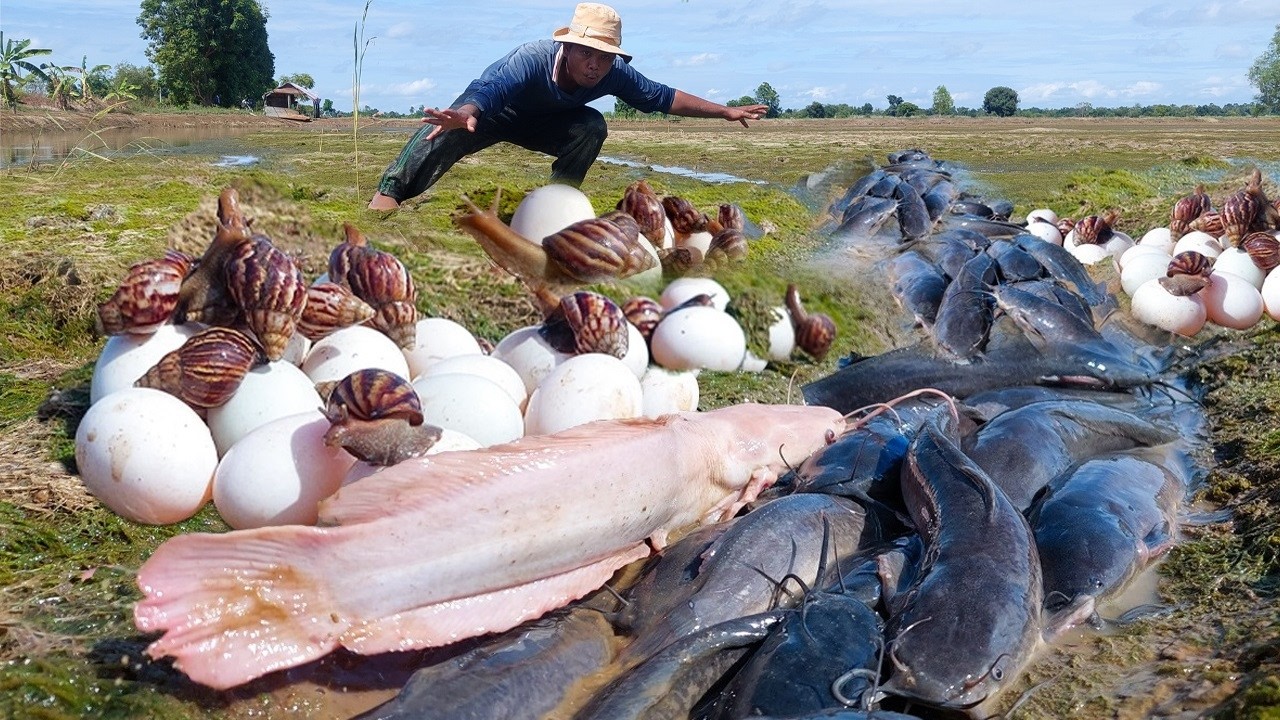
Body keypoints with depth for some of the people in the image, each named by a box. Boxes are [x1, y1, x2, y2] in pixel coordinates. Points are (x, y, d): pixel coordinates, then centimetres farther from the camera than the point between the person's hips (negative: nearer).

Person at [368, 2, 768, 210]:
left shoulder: (617, 74, -25)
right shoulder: (532, 59, -41)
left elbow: (664, 97, -14)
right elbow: (488, 90, -55)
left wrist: (725, 112, -13)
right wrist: (464, 114, -78)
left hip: (539, 120, 5)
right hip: (489, 109, -5)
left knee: (592, 127, -20)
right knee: (447, 133, -34)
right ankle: (389, 194, -41)